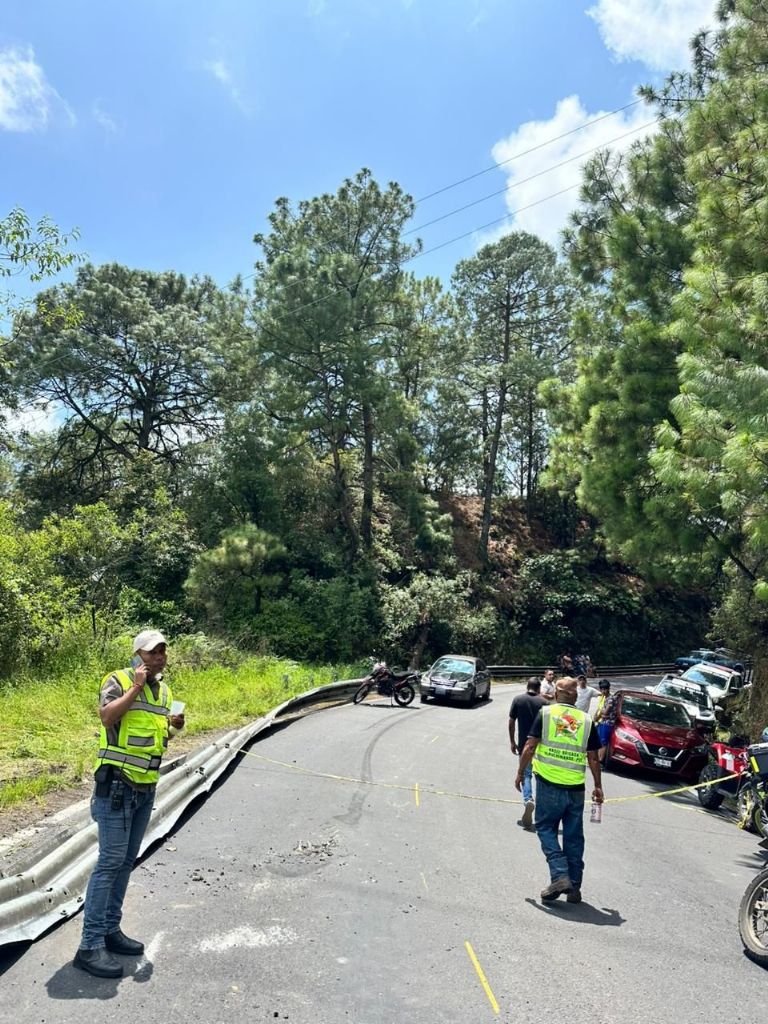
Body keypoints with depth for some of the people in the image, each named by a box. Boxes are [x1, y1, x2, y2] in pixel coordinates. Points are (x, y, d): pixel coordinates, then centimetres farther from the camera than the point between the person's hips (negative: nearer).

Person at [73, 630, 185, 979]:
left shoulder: (163, 689, 10)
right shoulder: (118, 680, -11)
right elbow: (107, 716, -28)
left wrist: (172, 724, 2)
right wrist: (137, 686, -25)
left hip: (146, 788, 7)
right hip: (117, 785, -7)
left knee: (127, 860, 14)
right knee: (110, 861, -6)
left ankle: (110, 930, 26)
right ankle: (90, 946, 1)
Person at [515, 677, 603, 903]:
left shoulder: (545, 713, -3)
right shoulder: (586, 720, 4)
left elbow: (530, 746, -5)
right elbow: (593, 758, 6)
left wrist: (520, 773, 6)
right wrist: (598, 787, 16)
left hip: (549, 784, -3)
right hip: (576, 788, 3)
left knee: (546, 829, 11)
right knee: (574, 836, 12)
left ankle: (559, 876, -3)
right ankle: (574, 887, 18)